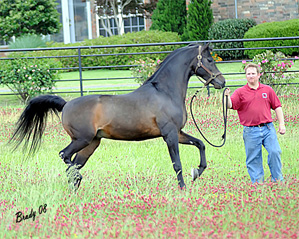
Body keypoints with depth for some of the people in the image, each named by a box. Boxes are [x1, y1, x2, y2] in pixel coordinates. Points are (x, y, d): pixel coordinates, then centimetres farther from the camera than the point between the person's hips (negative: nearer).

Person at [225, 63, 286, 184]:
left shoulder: (267, 90, 11)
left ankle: (277, 179, 6)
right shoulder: (240, 92, 5)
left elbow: (277, 107, 14)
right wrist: (227, 96, -28)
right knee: (253, 158, 1)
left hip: (268, 128, 1)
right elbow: (230, 105, -8)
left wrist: (282, 124, 6)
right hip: (250, 131, -1)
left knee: (275, 152, -9)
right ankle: (257, 182, 11)